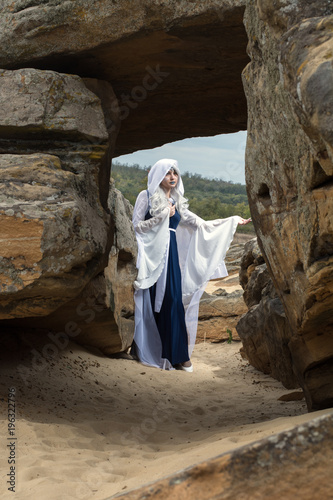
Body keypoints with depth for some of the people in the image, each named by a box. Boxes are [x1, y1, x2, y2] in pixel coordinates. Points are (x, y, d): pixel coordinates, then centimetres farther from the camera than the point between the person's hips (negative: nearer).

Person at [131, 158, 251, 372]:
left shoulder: (177, 202, 16)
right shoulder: (146, 196, 2)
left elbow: (201, 224, 15)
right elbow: (136, 226, -5)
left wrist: (232, 220, 15)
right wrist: (163, 216, -9)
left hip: (170, 256, 4)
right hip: (151, 255, -4)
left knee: (174, 303, -2)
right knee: (153, 303, -5)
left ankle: (177, 354, 3)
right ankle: (151, 352, 2)